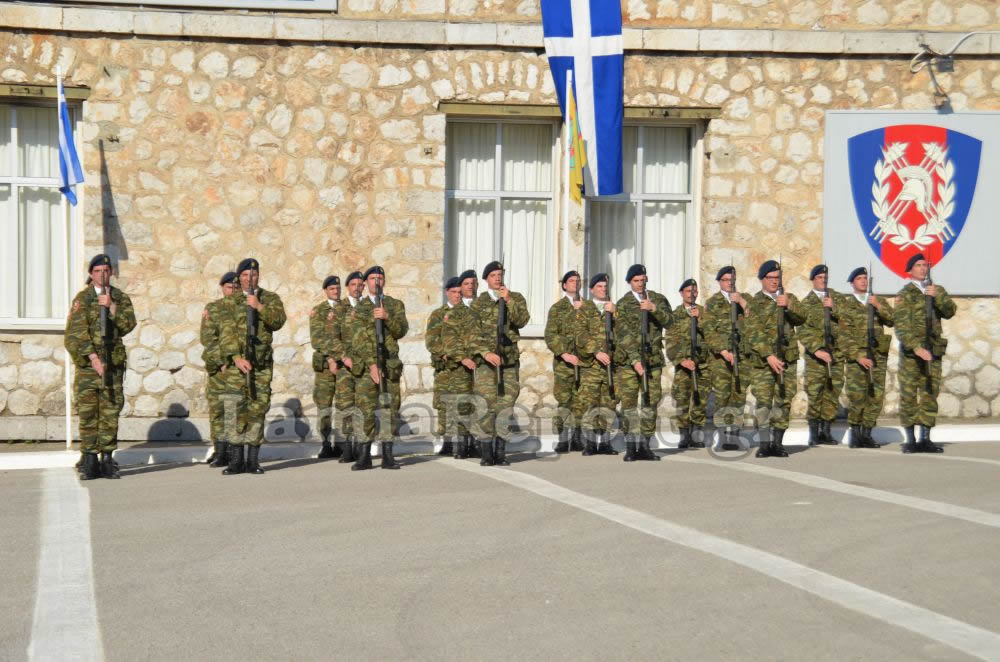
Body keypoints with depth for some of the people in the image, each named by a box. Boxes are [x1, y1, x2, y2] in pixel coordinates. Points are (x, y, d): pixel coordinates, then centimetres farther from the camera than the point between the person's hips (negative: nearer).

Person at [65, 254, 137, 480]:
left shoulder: (121, 298, 10)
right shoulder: (82, 299, 1)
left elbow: (129, 325, -3)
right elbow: (77, 331, -8)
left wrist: (111, 307, -15)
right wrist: (93, 358, -16)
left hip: (113, 363, 2)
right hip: (87, 362, -2)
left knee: (110, 412, 2)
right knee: (87, 412, -1)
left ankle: (107, 459, 7)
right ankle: (89, 461, 4)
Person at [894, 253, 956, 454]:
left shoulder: (938, 290, 13)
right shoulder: (905, 294, -3)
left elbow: (949, 312, -2)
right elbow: (901, 325, -14)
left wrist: (937, 296, -18)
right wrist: (916, 347, -26)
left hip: (933, 351, 4)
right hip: (911, 350, -4)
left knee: (930, 395, 3)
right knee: (908, 394, -2)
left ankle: (925, 439, 8)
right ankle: (910, 440, 3)